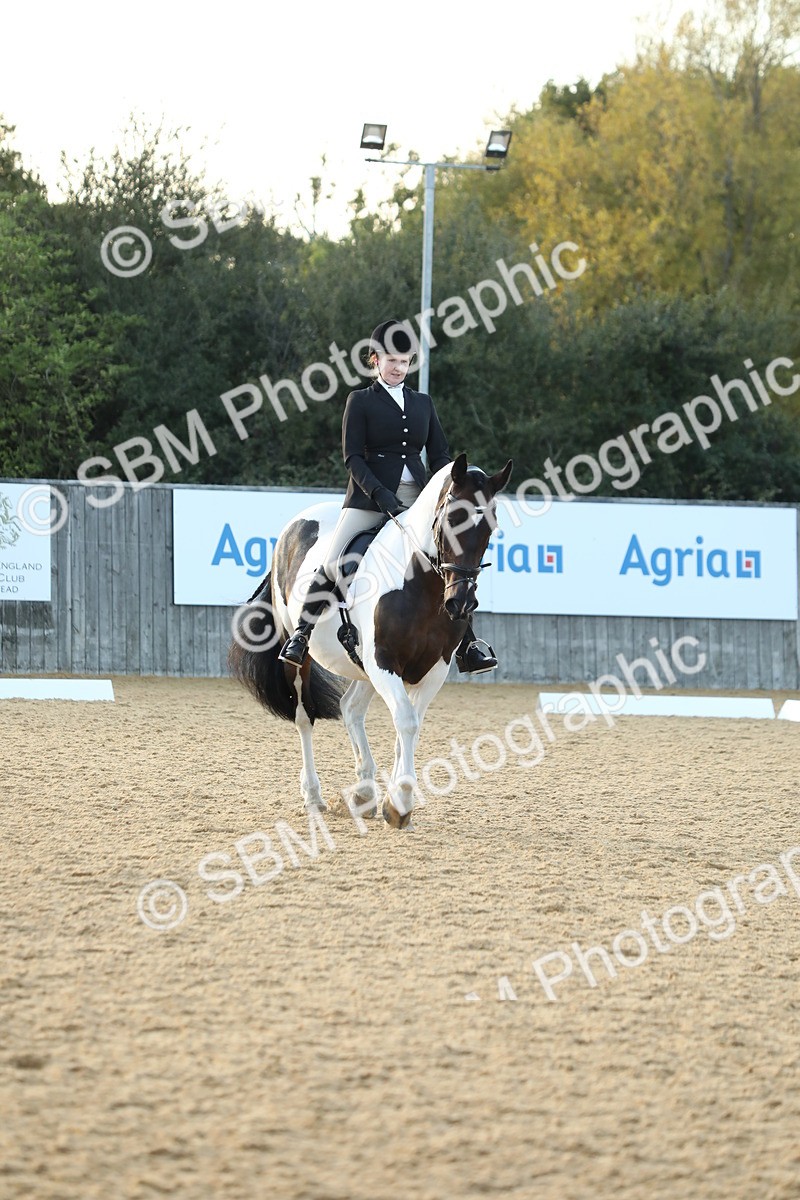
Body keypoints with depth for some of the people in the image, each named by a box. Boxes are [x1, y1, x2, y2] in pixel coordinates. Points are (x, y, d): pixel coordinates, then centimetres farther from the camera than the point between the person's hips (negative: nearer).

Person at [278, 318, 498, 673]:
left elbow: (440, 455, 13)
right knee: (333, 564, -17)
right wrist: (380, 494, -18)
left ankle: (467, 649, -2)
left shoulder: (423, 403, 15)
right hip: (370, 496, -3)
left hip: (416, 498, 4)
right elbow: (352, 456, -5)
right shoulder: (361, 401, 3)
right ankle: (300, 636, -5)